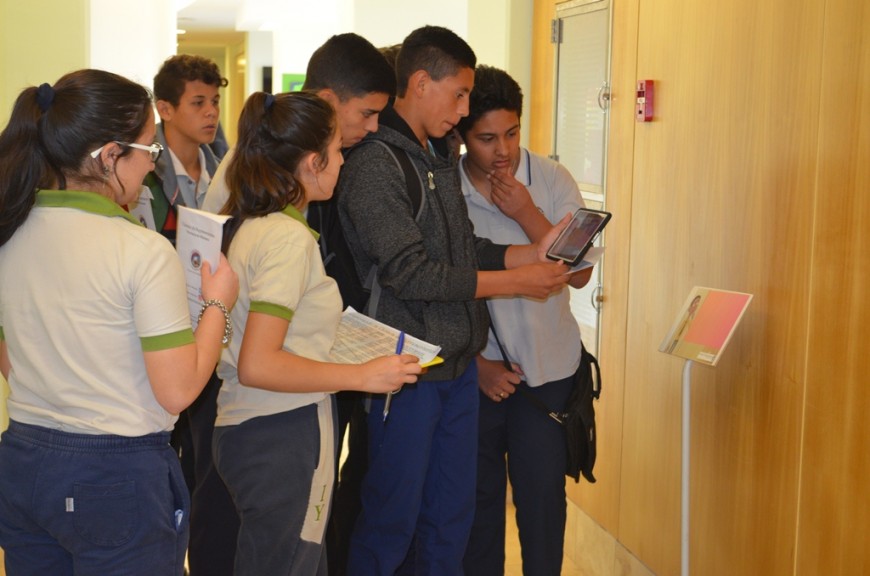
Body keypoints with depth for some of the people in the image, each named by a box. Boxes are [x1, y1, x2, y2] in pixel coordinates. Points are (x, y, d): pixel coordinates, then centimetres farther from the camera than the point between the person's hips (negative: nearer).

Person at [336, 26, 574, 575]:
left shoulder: (440, 158, 11)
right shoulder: (375, 165, -15)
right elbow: (410, 274, -20)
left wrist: (535, 252, 0)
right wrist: (517, 281, -17)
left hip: (459, 363, 8)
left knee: (452, 513, 16)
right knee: (393, 518, 5)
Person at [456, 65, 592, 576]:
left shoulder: (552, 180, -5)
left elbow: (580, 272, -9)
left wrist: (526, 212, -18)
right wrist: (478, 364, -5)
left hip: (547, 368, 0)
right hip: (476, 371, 0)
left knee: (542, 495, 3)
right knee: (478, 495, 12)